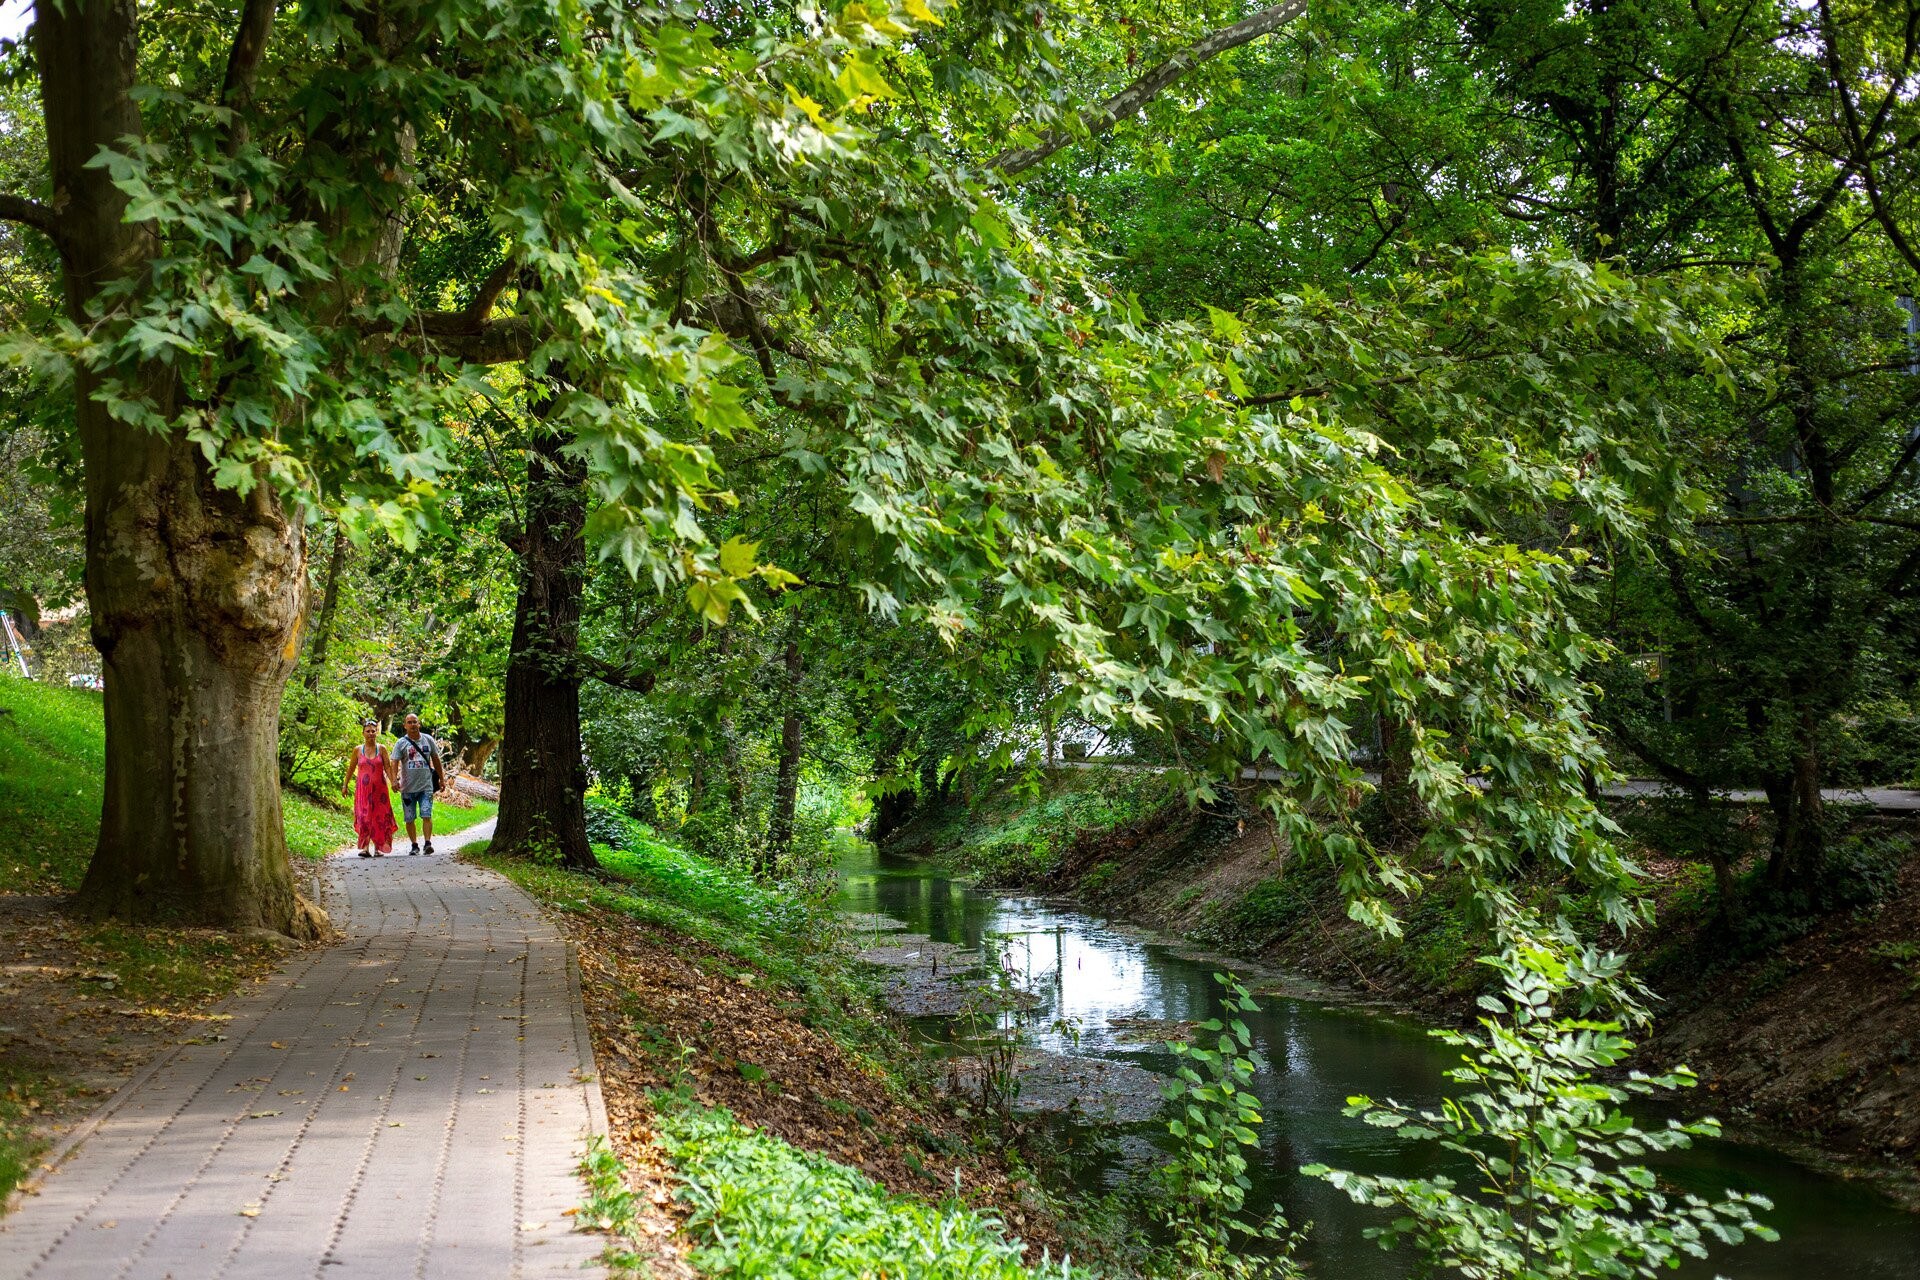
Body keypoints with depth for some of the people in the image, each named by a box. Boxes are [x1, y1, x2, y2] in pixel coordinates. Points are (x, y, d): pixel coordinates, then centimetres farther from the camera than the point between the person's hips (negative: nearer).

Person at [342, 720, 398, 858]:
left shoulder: (381, 749, 4)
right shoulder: (358, 750, 6)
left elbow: (388, 767, 2)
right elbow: (351, 768, 13)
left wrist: (393, 782, -10)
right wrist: (345, 785, 13)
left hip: (379, 788, 0)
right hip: (362, 788, 0)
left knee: (379, 817, 2)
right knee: (364, 816, -10)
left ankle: (377, 848, 10)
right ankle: (365, 847, -14)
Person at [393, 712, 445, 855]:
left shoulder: (428, 740, 7)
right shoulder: (401, 743, 0)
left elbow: (436, 760, 16)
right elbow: (394, 763, -9)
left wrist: (441, 779, 18)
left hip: (426, 786, 0)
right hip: (408, 788, 0)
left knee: (427, 816, -11)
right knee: (409, 819, 6)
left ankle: (428, 843, -10)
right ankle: (414, 845, 17)